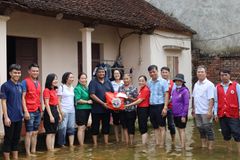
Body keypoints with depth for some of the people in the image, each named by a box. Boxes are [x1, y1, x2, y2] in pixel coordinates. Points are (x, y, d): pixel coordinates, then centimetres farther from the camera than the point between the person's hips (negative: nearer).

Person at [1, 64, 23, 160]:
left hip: (19, 117, 6)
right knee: (8, 139, 2)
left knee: (16, 139, 13)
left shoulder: (20, 86, 9)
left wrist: (22, 113, 10)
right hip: (10, 118, -6)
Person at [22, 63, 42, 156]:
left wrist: (41, 109, 15)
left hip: (38, 111, 6)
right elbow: (22, 97, -11)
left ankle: (34, 151, 18)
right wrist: (25, 111, -17)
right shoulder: (25, 82, -7)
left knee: (35, 133, 11)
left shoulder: (38, 83, 14)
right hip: (30, 111, -6)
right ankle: (28, 153, 6)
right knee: (29, 133, -1)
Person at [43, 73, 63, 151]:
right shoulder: (47, 90, -11)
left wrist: (59, 114, 15)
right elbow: (47, 104, -15)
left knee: (54, 132, 10)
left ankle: (52, 149, 15)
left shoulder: (54, 90, 15)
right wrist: (50, 116, -19)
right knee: (50, 133, -5)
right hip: (49, 111, -9)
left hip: (55, 111, 9)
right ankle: (49, 150, 0)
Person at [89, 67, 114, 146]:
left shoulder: (108, 82, 11)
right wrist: (102, 103, -19)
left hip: (107, 108, 5)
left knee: (106, 125, 11)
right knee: (95, 126, 4)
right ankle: (95, 144, 12)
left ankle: (106, 142, 22)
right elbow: (92, 95, -14)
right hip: (96, 109, -5)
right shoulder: (93, 82, -5)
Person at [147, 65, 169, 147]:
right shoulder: (149, 83, 9)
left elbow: (166, 95, -7)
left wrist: (165, 107, -14)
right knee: (155, 127, 12)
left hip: (160, 106, -5)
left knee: (161, 127, 1)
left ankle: (162, 145, 5)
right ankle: (157, 143, 19)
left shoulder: (163, 82, -5)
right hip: (151, 106, 5)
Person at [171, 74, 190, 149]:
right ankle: (182, 145, 23)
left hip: (181, 114, -7)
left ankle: (183, 147, 3)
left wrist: (184, 115, -16)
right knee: (179, 130, 13)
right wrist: (172, 112, 10)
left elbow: (186, 104, -13)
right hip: (175, 114, 7)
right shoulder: (174, 91, 9)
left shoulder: (185, 91, -11)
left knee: (182, 130, -3)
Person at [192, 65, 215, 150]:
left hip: (206, 112, -7)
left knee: (208, 130, 0)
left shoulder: (209, 85, -9)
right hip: (197, 112, 7)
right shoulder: (196, 84, 12)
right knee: (201, 129, 13)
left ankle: (210, 147, 8)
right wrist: (193, 109, 14)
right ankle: (203, 145, 23)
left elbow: (211, 99, -15)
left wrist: (209, 111, -21)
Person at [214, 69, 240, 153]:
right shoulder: (217, 87, 8)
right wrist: (215, 113, 4)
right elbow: (216, 101, 8)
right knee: (225, 133, 11)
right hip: (222, 114, 3)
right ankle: (229, 150, 26)